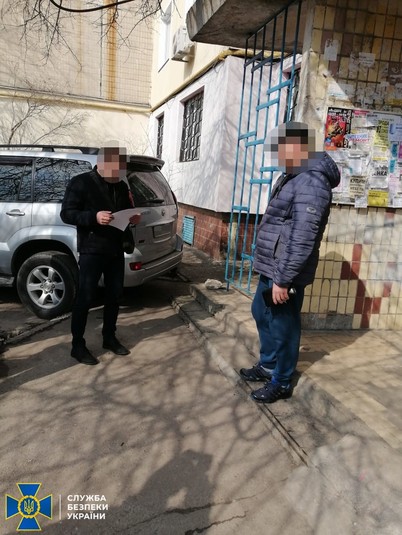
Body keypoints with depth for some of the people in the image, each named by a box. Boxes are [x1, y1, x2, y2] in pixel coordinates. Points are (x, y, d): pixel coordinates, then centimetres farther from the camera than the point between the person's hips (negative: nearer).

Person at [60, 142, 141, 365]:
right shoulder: (81, 182, -8)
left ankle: (109, 337, 29)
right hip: (92, 250, -6)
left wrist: (133, 218, -5)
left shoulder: (122, 186, 11)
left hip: (116, 250, 7)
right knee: (85, 297, -1)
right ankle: (78, 345, 12)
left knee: (114, 294, 13)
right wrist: (94, 217, -27)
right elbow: (66, 213, -12)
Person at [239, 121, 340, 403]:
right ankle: (267, 366, 38)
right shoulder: (294, 177, 15)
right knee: (262, 315, 21)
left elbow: (302, 238, -27)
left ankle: (281, 383, 21)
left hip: (285, 273, -10)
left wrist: (283, 278, -26)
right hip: (271, 268, 11)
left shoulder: (311, 183, -20)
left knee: (283, 326, 3)